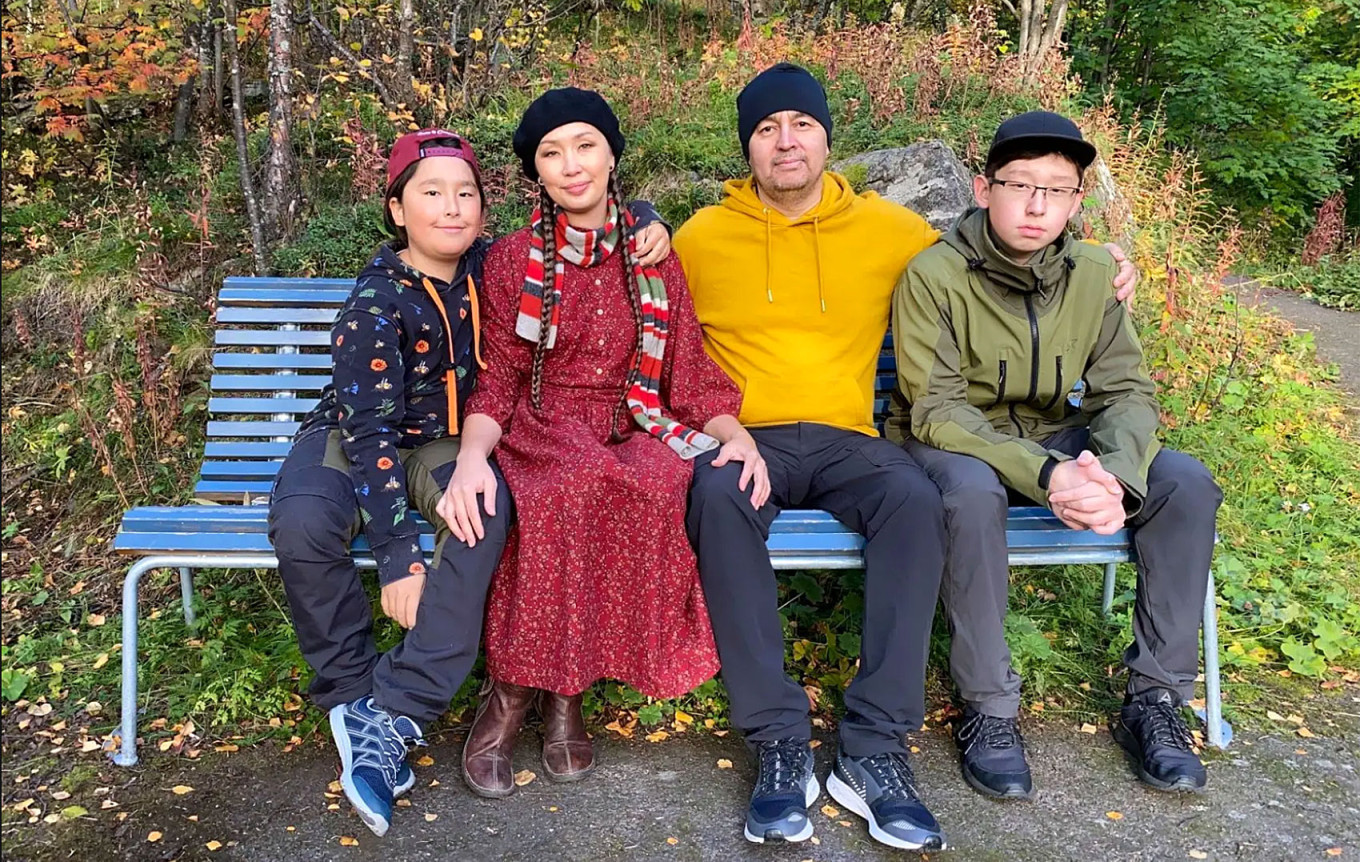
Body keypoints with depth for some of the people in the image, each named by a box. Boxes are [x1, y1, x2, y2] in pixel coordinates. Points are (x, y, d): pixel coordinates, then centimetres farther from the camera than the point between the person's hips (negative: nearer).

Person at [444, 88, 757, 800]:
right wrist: (472, 454, -19)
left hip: (636, 434, 2)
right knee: (577, 486, -38)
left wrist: (736, 433, -11)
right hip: (543, 432, -1)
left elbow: (690, 373, 10)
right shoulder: (513, 260, 8)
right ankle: (510, 690, -21)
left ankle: (541, 688, -21)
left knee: (661, 484, -35)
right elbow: (497, 380, 2)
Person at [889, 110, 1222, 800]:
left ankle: (1154, 697, -4)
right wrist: (1044, 475, -37)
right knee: (974, 490, -38)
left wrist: (1113, 473, -29)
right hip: (955, 443, -5)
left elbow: (1127, 392, -5)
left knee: (1186, 481, -16)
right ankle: (988, 711, -21)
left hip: (1057, 438, 5)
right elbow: (937, 410, -22)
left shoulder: (1093, 275, -2)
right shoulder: (935, 274, -17)